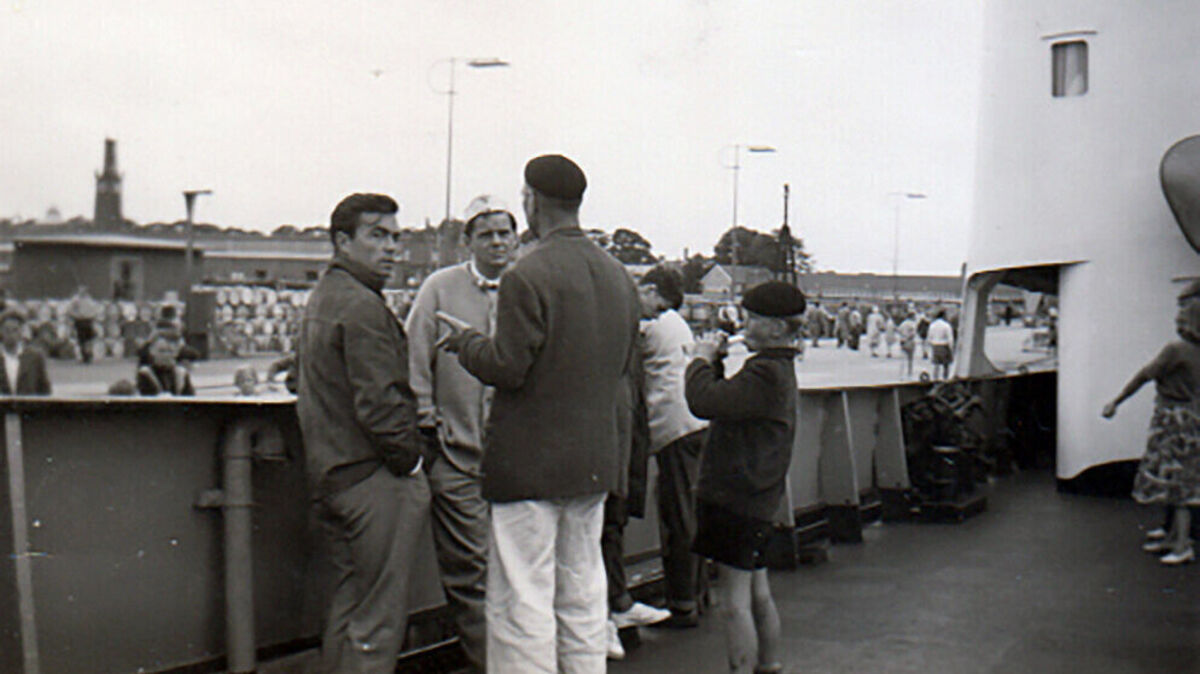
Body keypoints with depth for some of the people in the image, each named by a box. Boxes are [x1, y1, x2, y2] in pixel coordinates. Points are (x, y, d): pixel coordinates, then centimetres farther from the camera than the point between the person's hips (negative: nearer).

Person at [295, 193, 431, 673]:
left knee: (348, 606, 18)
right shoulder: (362, 307, -16)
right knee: (379, 618, -4)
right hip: (374, 477, -10)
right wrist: (411, 459, -9)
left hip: (329, 473, 10)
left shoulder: (321, 297, 16)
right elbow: (379, 403, -22)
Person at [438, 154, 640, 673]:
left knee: (522, 603, -1)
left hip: (531, 463, -7)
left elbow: (506, 368, -16)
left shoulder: (526, 276, -16)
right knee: (583, 599, 15)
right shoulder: (619, 276, 9)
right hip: (595, 460, 8)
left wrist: (467, 340, 1)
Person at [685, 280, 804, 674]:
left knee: (735, 603, -6)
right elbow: (728, 402, 22)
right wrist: (715, 361, 10)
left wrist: (702, 359, -10)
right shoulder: (779, 369, 15)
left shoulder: (766, 374, -20)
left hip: (739, 500, -11)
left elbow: (705, 402, -27)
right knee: (758, 595, 20)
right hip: (758, 498, 11)